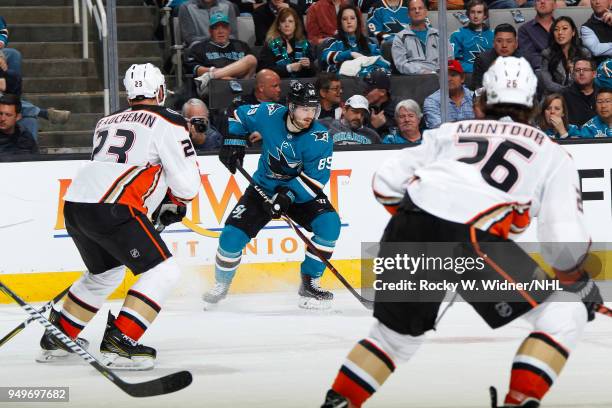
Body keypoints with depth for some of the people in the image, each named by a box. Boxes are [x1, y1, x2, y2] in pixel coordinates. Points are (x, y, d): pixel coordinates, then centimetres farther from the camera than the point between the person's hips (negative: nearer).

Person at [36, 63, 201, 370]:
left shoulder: (107, 123, 24)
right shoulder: (167, 123, 2)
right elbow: (187, 183, 0)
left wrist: (158, 200, 32)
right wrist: (177, 203, 22)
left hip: (74, 205, 8)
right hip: (111, 209, -8)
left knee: (105, 273, 30)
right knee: (163, 271, -3)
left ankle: (58, 337, 38)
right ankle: (119, 342, -14)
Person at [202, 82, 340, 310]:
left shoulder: (320, 138, -22)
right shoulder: (270, 115, -17)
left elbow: (315, 179, -23)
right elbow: (239, 116, 3)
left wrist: (288, 195, -35)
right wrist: (233, 141, -9)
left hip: (301, 194, -1)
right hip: (264, 188, 1)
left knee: (329, 223, -26)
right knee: (233, 235, -14)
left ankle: (309, 283, -11)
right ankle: (221, 285, 14)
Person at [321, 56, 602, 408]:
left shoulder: (455, 131, 29)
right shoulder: (552, 154, 19)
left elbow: (387, 181, 22)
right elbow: (565, 238, 7)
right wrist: (577, 282, 25)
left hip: (405, 233, 5)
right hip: (468, 238, -5)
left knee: (398, 333, 28)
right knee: (567, 313, 9)